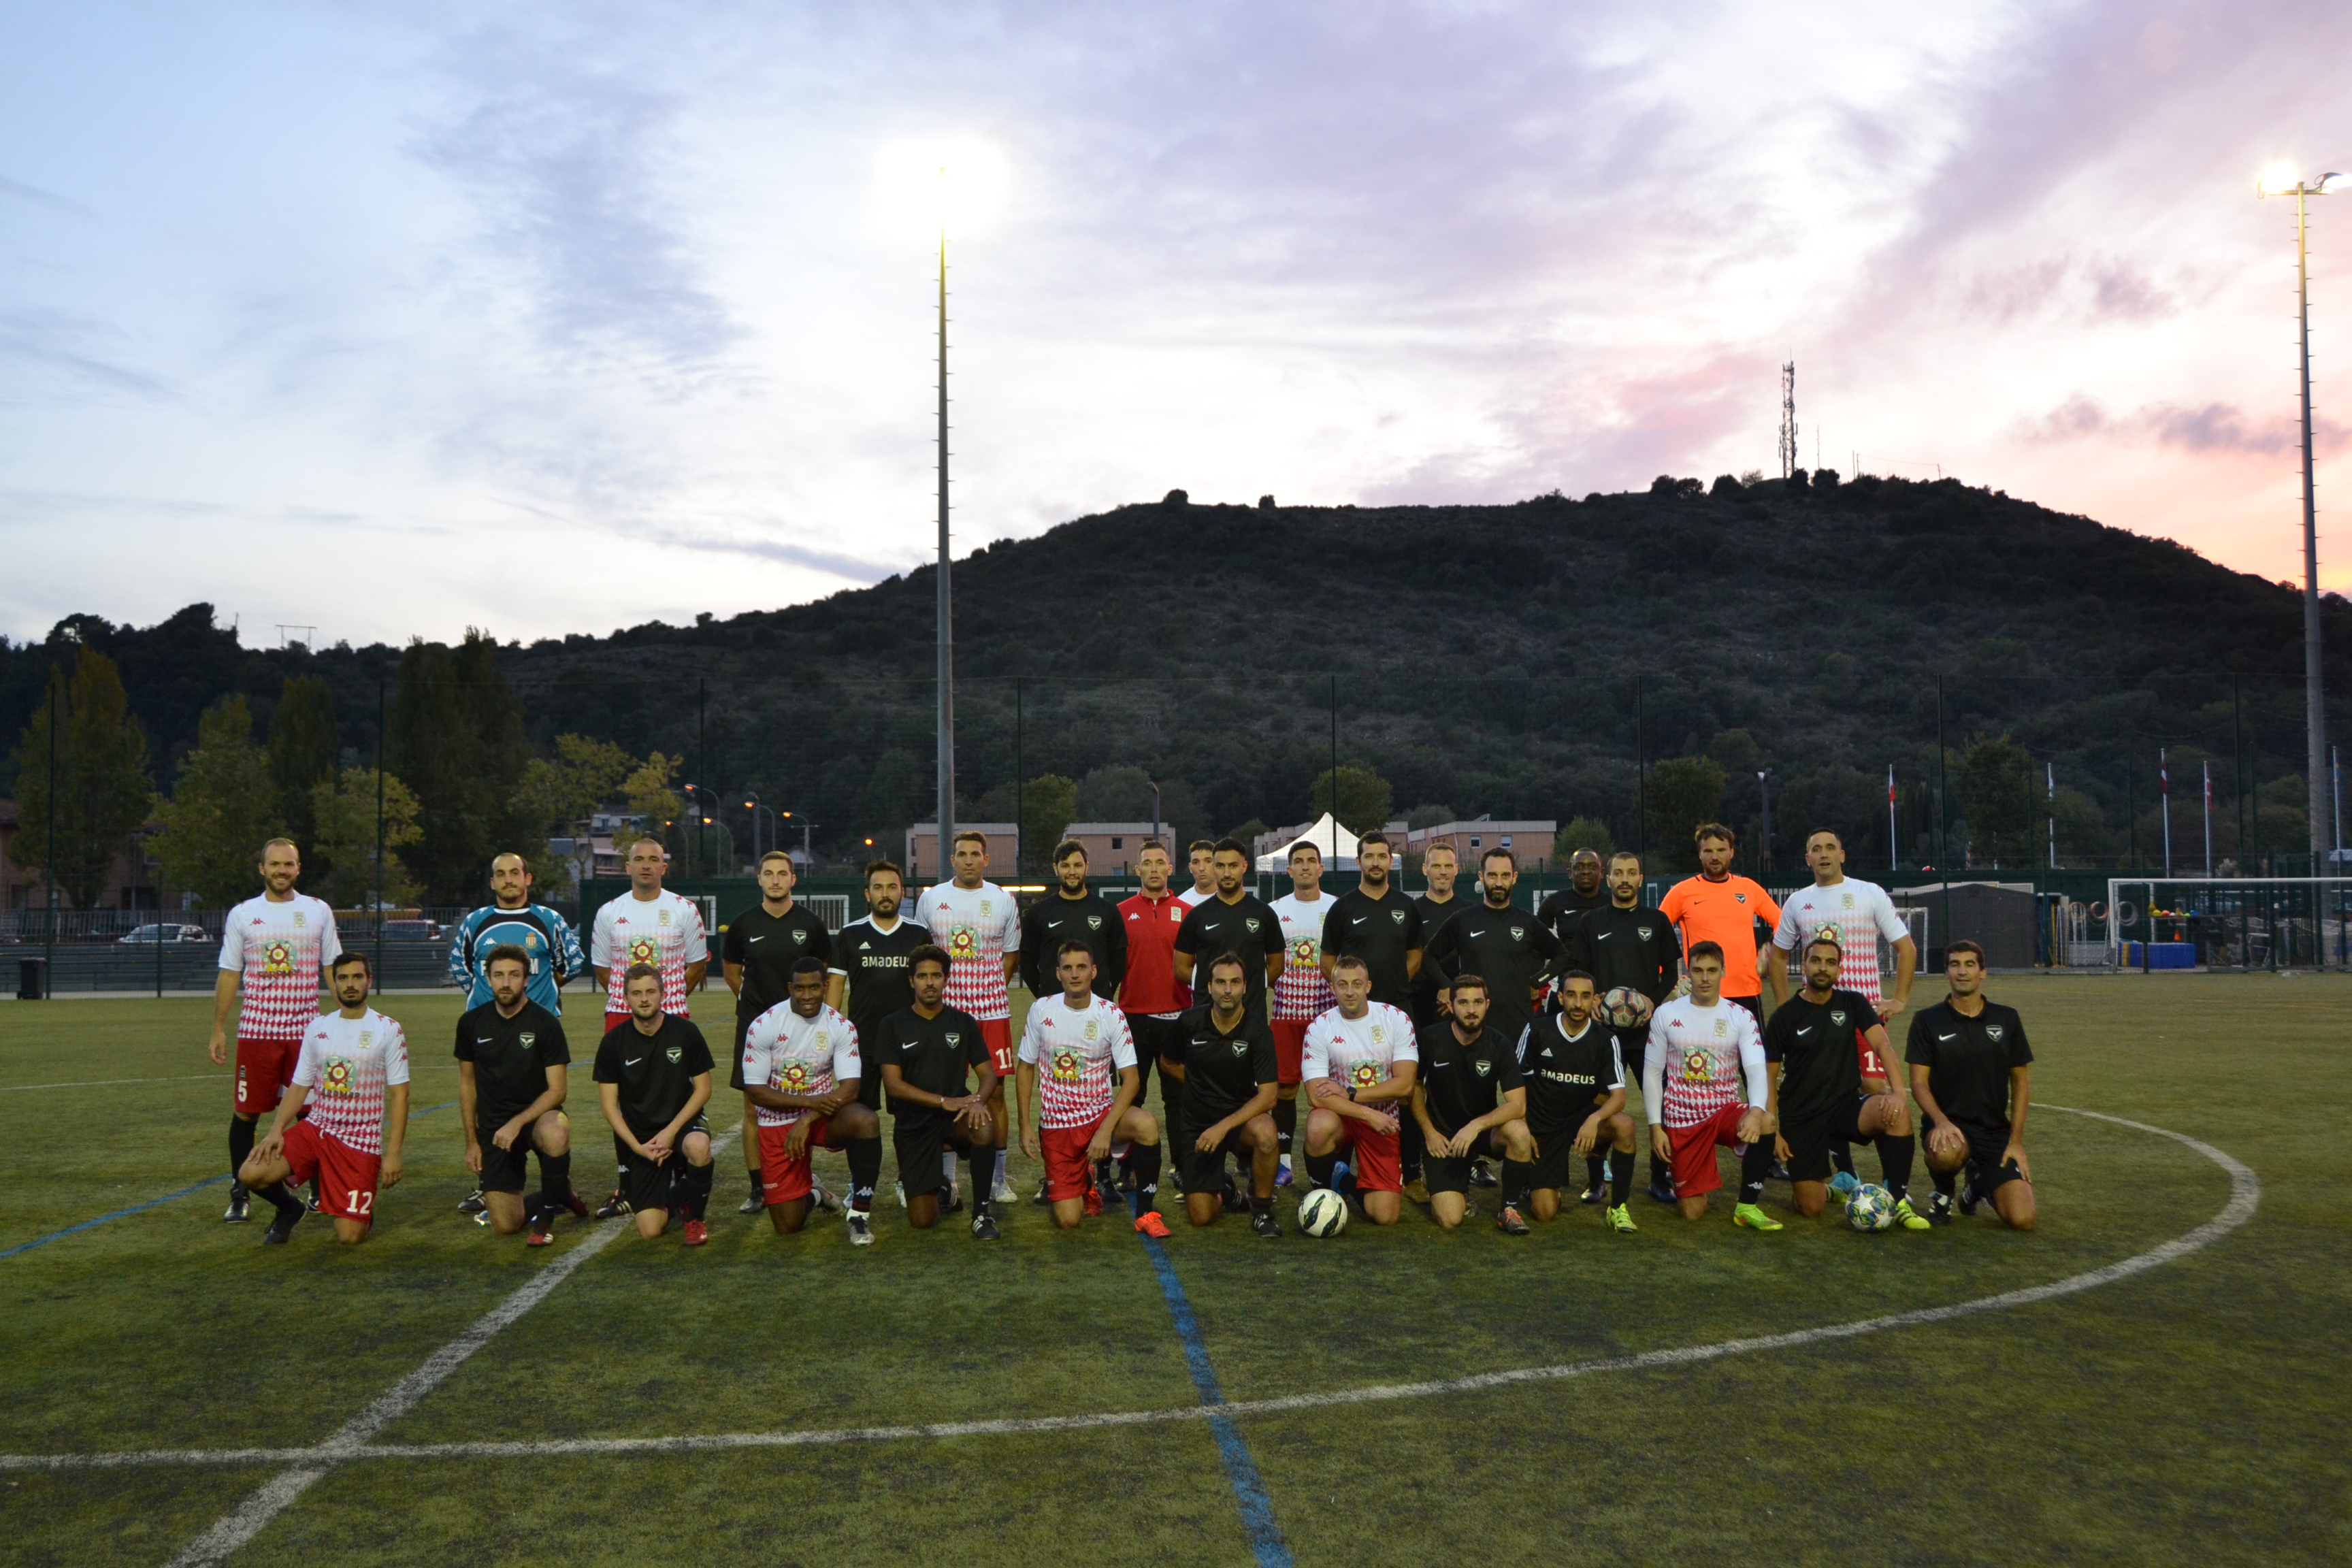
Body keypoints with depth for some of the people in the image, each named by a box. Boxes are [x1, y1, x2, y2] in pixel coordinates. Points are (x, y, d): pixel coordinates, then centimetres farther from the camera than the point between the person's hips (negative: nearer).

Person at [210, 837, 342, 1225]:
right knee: (246, 1112, 1)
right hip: (256, 1030, 0)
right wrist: (218, 1029, 3)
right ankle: (240, 1194, 13)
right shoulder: (242, 915, 6)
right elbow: (229, 975, 7)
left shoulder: (318, 912, 7)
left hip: (307, 1029, 0)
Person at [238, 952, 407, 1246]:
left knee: (349, 1237, -12)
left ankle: (362, 1209, 26)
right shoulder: (318, 1028, 8)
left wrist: (393, 1153, -12)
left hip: (362, 1140, -4)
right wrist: (276, 1131, -7)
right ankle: (289, 1211, 13)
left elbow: (399, 1094, -5)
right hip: (316, 1127, 4)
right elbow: (299, 1086, 9)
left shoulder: (388, 1031, -4)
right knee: (251, 1173, -20)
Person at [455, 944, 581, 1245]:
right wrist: (471, 1141, 8)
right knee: (505, 1225, -10)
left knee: (555, 1135, -41)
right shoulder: (471, 1023, 2)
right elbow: (467, 1082, 11)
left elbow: (557, 1090, -11)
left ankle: (547, 1212, -12)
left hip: (536, 1116, -2)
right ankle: (558, 1196, 24)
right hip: (492, 1127, 3)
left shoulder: (545, 1024, -10)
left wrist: (517, 1123, -23)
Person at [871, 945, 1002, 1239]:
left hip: (955, 1116, 1)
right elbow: (893, 1085, -9)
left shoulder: (963, 1023, 4)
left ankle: (982, 1211, -16)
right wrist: (945, 1101, -20)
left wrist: (978, 1101, -23)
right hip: (913, 1124, -1)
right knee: (922, 1220, -7)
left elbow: (988, 1074, 1)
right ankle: (938, 1186, 30)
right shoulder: (893, 1027, -2)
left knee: (984, 1126, -36)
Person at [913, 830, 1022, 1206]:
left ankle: (997, 1181, 9)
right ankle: (946, 1180, 10)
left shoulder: (1004, 901, 6)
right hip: (945, 1009, 0)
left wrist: (989, 991, 2)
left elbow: (1011, 954, 13)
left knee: (995, 1091, 1)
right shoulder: (931, 898, 7)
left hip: (992, 1009, 0)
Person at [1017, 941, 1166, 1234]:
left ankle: (1145, 1213, -15)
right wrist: (1025, 1125, 1)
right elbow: (1026, 1067, 7)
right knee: (1068, 1221, -8)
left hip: (1100, 1113, -1)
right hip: (1055, 1124, 1)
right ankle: (1084, 1183, 29)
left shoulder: (1112, 1016, -9)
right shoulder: (1041, 1010, -4)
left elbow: (1130, 1079, -10)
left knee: (1146, 1124, -35)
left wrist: (1105, 1130, -21)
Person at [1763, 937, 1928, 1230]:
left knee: (1898, 1113, -31)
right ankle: (1824, 1188, 30)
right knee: (1812, 1209, -9)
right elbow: (1769, 1079, 0)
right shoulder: (1785, 1016, -3)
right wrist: (1772, 1131, -8)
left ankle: (1899, 1202, -18)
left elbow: (1882, 1046, -12)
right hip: (1800, 1119, -1)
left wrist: (1899, 1093, -29)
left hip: (1847, 1106, 1)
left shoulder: (1853, 1003, 1)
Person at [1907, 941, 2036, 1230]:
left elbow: (2021, 1081, 9)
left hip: (1996, 1130, 3)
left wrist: (2016, 1140, 1)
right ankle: (1943, 1192, -2)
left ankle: (1979, 1180, 21)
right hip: (1948, 1124, -2)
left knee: (2022, 1219, -15)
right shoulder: (1927, 1020, 0)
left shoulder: (2007, 1019, 7)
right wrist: (1941, 1122, -23)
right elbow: (1919, 1082, -4)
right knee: (1946, 1154, -40)